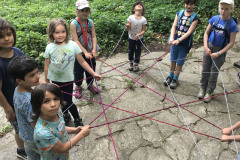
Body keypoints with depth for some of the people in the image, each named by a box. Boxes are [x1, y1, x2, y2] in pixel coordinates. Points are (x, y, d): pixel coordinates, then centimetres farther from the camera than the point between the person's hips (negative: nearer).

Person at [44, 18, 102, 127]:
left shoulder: (73, 45, -13)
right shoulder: (50, 47, -8)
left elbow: (82, 62, -7)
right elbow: (47, 66, 1)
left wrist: (93, 74, -9)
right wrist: (46, 82, 6)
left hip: (68, 79, -2)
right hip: (55, 80, 3)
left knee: (68, 102, -1)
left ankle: (77, 119, 24)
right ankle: (65, 115, 43)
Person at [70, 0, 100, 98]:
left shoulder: (90, 22, -1)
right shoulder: (74, 24, -13)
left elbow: (94, 37, -5)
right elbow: (76, 40, -18)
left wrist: (94, 50, -19)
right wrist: (85, 52, -25)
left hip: (90, 52, 4)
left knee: (91, 69, 16)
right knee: (78, 71, 9)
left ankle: (90, 84, 40)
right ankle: (78, 87, 32)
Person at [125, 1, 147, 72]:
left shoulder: (144, 19, -14)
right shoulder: (130, 17, -13)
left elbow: (143, 30, -12)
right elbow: (127, 29, -11)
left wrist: (139, 35, -29)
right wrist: (127, 26, -34)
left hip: (139, 38, 0)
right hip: (131, 38, 1)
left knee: (138, 51, 9)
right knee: (131, 51, 15)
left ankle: (136, 64, 26)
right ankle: (131, 63, 35)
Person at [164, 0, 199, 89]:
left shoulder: (195, 17, -8)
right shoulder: (179, 13, 2)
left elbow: (189, 32, -16)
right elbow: (174, 26, -3)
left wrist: (179, 40, -27)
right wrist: (171, 38, -20)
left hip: (185, 44, -3)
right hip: (175, 41, 3)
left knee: (179, 62, 6)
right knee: (172, 60, 13)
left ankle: (175, 79, 22)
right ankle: (170, 76, 31)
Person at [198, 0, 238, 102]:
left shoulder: (232, 24, -13)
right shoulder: (214, 19, -4)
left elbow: (231, 43, -11)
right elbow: (206, 33, 3)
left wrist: (218, 53, -16)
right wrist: (206, 47, -9)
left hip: (220, 51, -3)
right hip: (208, 48, 3)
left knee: (214, 73, 8)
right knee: (205, 70, 13)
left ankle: (209, 92, 24)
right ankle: (202, 88, 31)